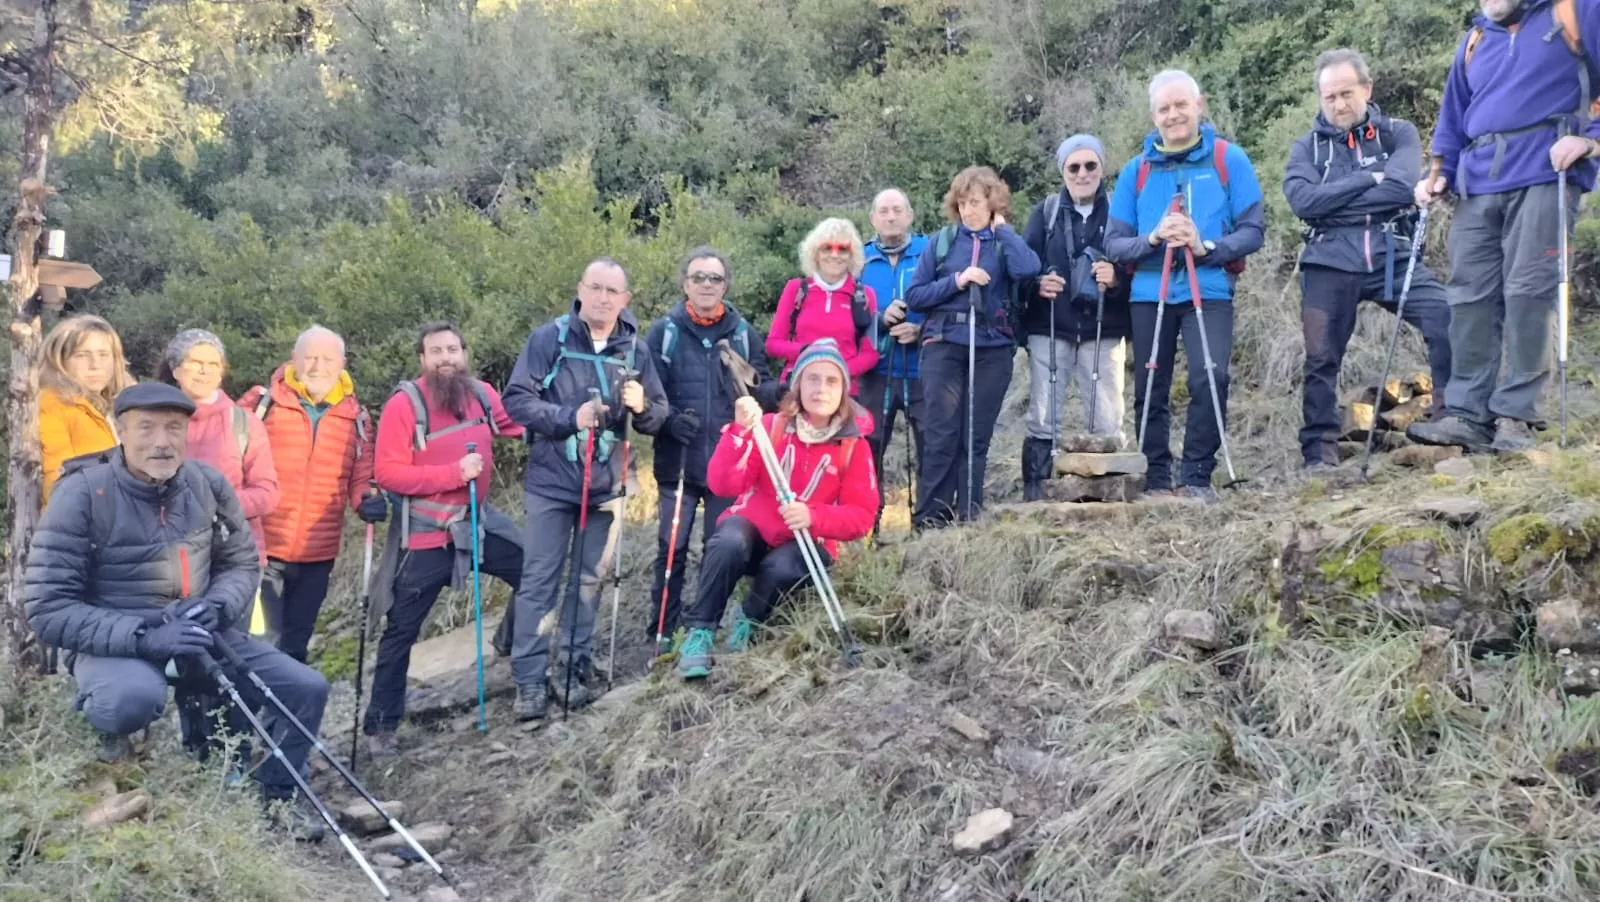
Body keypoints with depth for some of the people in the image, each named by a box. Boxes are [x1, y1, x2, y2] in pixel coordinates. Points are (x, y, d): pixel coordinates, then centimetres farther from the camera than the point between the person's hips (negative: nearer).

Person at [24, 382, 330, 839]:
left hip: (198, 635, 5)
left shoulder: (208, 484, -3)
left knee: (307, 688, -4)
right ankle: (105, 719, -1)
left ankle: (275, 794, 22)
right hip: (115, 644, -5)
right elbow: (49, 608, -18)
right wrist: (145, 637, -28)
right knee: (135, 697, -40)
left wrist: (216, 606, -14)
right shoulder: (82, 494, -17)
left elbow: (243, 563, 9)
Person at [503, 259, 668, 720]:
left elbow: (658, 418, 5)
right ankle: (530, 681, 3)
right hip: (551, 482, -3)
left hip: (606, 485, 3)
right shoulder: (549, 338, -6)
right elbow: (517, 399, -12)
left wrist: (642, 407, -18)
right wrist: (570, 417, -24)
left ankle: (576, 670, 21)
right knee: (540, 580, -1)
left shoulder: (635, 351, 2)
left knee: (588, 581, 10)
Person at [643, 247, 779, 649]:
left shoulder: (742, 333, 7)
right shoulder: (664, 332, 1)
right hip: (677, 461, -2)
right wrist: (668, 419, -19)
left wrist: (780, 392, -13)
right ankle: (662, 635, 11)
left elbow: (760, 388, 9)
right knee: (672, 548, 1)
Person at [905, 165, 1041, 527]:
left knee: (977, 439, 3)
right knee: (941, 436, -6)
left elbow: (1028, 269, -15)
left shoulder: (1006, 241, 8)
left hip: (993, 351, 1)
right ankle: (929, 519, -4)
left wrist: (1002, 229, -4)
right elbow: (914, 296, 4)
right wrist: (957, 281, -8)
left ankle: (969, 519, 9)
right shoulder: (943, 241, 8)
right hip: (945, 347, -1)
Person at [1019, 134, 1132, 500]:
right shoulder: (1045, 212, 10)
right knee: (1043, 421, -1)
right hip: (1049, 332, 1)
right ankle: (1034, 497, 2)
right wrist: (1037, 285, -15)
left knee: (1107, 423, -2)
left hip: (1103, 334, 0)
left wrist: (1117, 279, -15)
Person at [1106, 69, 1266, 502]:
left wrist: (1206, 247, -17)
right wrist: (1152, 239, -14)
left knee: (1210, 379, -19)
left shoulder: (1229, 159, 4)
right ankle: (1157, 482, 18)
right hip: (1149, 293, 3)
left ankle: (1197, 478, -8)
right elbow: (1114, 243, 6)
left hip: (1209, 290, -3)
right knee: (1150, 391, 5)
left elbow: (1253, 230, -1)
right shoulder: (1136, 170, 9)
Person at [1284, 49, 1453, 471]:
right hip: (1330, 263, 1)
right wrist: (1368, 179, -7)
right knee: (1320, 358, 1)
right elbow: (1303, 201, -7)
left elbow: (1402, 186, -10)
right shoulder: (1308, 147, 13)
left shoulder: (1398, 133, 11)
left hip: (1393, 257, 0)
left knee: (1450, 320, -19)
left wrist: (1332, 198, -7)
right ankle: (1319, 452, 12)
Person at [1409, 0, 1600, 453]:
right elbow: (1453, 118, 26)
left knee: (1528, 292, -10)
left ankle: (1515, 416, -7)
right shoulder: (1474, 40, 23)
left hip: (1545, 175, -5)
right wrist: (1439, 174, 12)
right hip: (1477, 185, 5)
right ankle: (1467, 413, -1)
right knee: (1470, 297, -2)